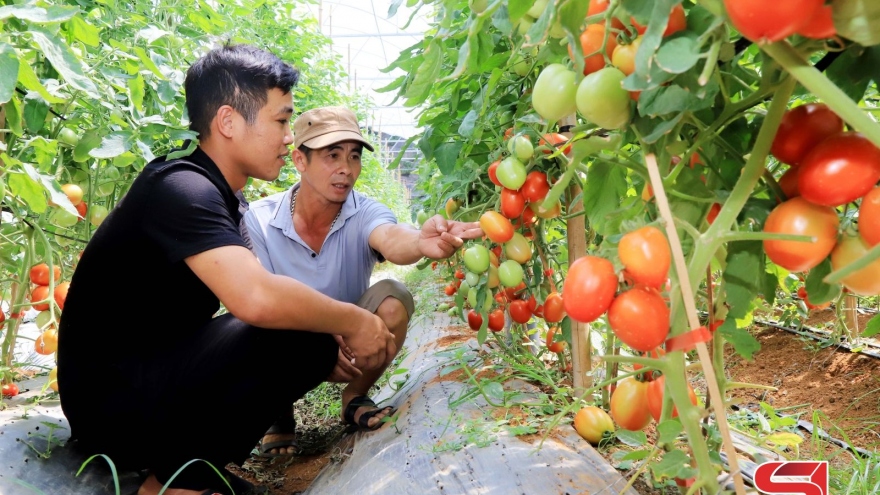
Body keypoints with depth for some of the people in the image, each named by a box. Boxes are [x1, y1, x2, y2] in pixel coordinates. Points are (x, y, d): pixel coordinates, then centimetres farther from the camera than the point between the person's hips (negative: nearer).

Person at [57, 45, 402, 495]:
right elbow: (255, 298, -37)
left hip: (152, 376, 10)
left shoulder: (211, 193, 10)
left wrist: (338, 335, -2)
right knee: (304, 335, -25)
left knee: (309, 323, 9)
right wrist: (353, 322, -21)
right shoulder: (182, 188, -21)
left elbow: (253, 294, 12)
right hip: (112, 399, -10)